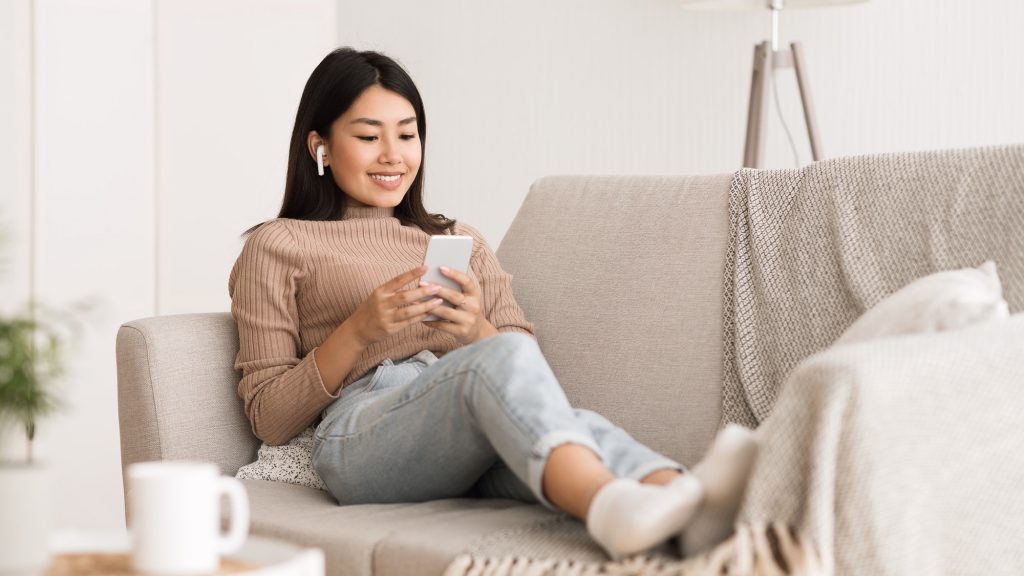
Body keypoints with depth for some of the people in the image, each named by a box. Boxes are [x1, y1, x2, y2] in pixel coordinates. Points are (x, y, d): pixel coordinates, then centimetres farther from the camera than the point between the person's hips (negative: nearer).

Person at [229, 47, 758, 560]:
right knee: (503, 358, -36)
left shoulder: (461, 242, 30)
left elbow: (532, 378, 19)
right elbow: (269, 419, 8)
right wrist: (358, 331, -7)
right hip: (361, 438, -4)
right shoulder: (278, 246, 17)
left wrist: (479, 332, -4)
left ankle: (692, 511, -66)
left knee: (573, 423, -34)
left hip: (476, 451, 4)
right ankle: (611, 507, -65)